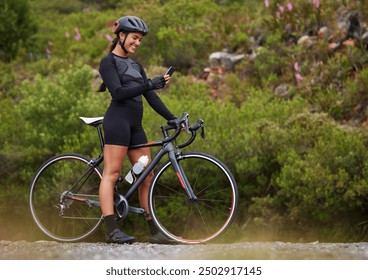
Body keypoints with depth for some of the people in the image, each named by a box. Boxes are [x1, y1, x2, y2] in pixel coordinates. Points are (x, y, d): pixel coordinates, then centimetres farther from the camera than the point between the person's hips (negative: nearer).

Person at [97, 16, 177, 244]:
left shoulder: (136, 66, 22)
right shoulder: (109, 62, -1)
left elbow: (151, 97, 18)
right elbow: (118, 93, -14)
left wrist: (171, 118, 8)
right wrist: (150, 84, -20)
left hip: (136, 125, 8)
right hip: (118, 120, -8)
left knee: (146, 177, 5)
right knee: (112, 173, -11)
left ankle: (154, 232, 7)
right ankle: (112, 231, -17)